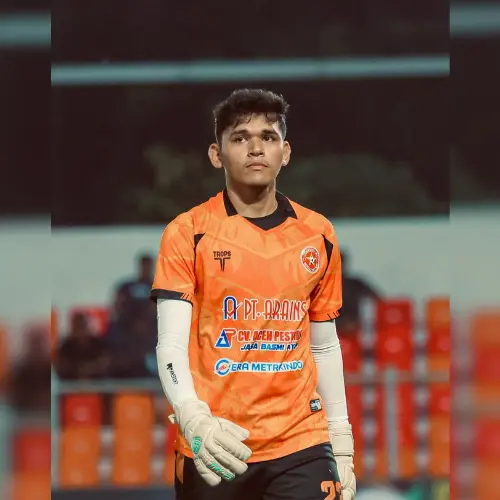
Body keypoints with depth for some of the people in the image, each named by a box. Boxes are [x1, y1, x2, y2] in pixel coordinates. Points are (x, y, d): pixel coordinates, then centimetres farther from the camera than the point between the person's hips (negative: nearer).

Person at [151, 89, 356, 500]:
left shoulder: (318, 235, 9)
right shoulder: (187, 233, -2)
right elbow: (171, 345, -10)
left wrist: (342, 446, 11)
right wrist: (194, 419, -27)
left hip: (302, 443, 2)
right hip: (212, 450, -2)